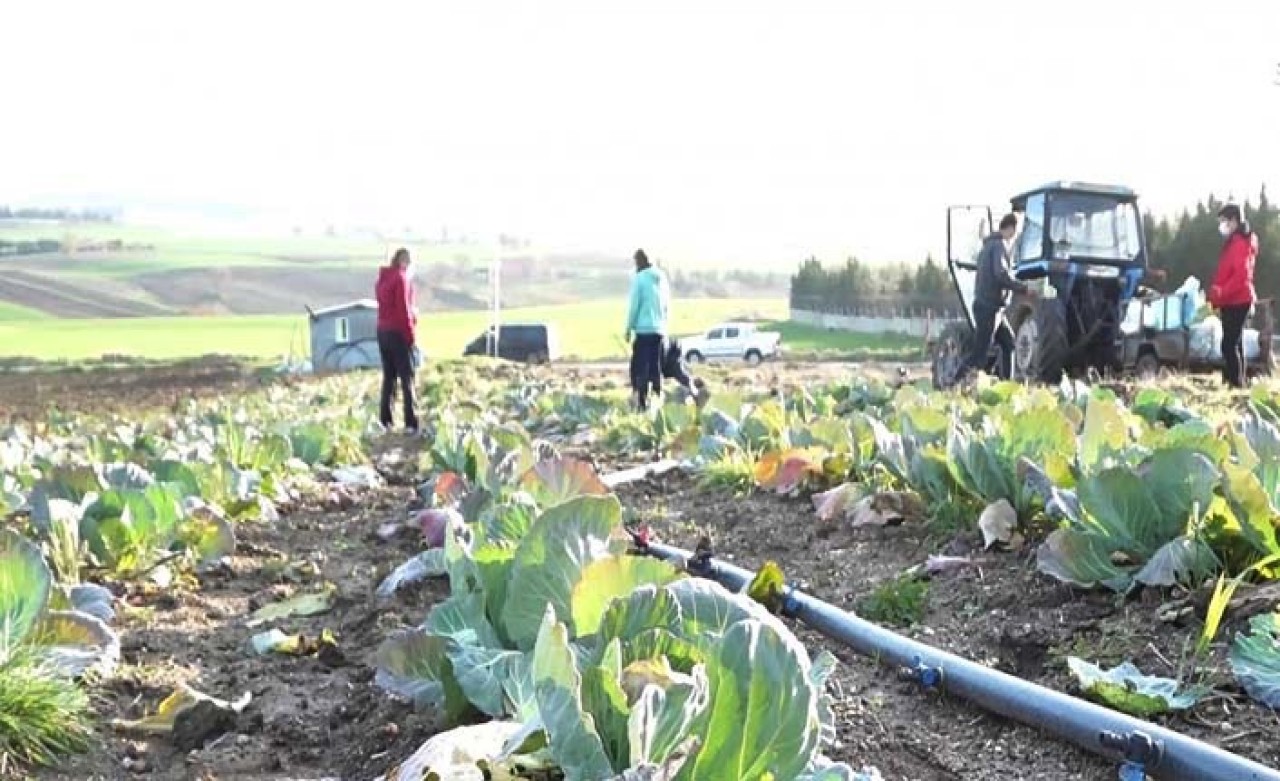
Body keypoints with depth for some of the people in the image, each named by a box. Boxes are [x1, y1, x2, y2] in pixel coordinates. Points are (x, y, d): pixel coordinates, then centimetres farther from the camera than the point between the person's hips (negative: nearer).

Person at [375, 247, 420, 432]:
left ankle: (385, 420, 12)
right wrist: (412, 335, -11)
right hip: (399, 332, -8)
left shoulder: (382, 278, 13)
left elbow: (384, 304, 12)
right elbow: (404, 308, -15)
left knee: (389, 376, 12)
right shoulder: (402, 278, -11)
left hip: (383, 331, 8)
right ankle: (411, 424, -8)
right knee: (407, 379, -6)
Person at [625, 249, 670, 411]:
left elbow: (634, 305, -9)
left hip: (644, 329, -6)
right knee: (656, 368, 12)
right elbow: (667, 304, 14)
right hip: (660, 329, 6)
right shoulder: (662, 278, 9)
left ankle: (642, 402, -9)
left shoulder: (639, 278, -8)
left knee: (640, 367, -3)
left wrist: (629, 328, -1)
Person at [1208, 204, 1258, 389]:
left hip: (1237, 301, -10)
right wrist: (1218, 296, 11)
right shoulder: (1234, 242, 17)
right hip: (1234, 301, 10)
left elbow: (1241, 275, -23)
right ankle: (1236, 382, 18)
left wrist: (1220, 295, -22)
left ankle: (1236, 383, -12)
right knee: (1235, 343, 13)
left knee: (1229, 344, -13)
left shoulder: (1240, 242, -13)